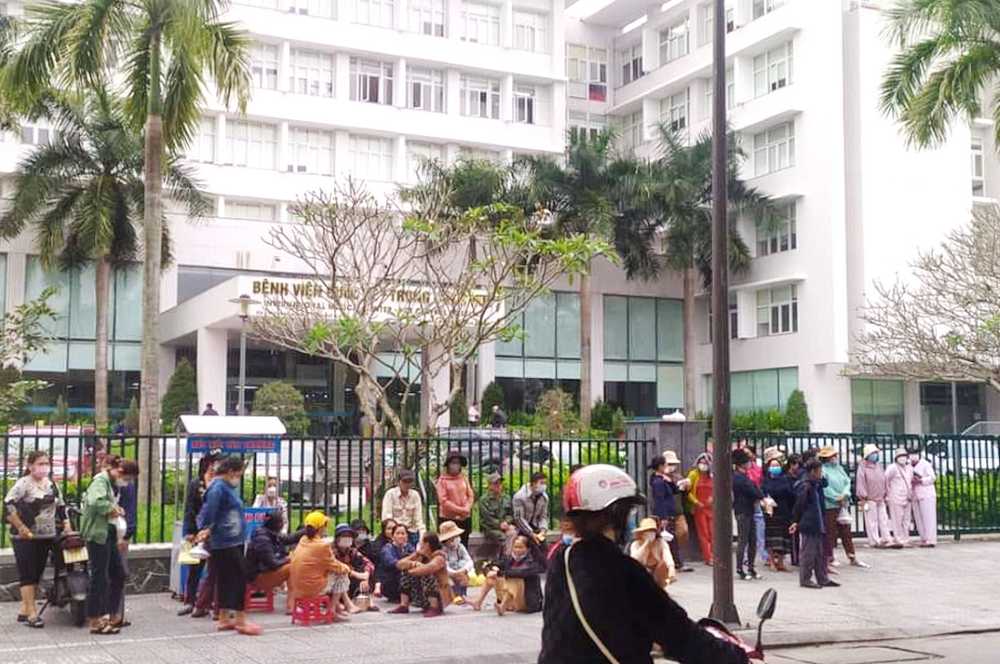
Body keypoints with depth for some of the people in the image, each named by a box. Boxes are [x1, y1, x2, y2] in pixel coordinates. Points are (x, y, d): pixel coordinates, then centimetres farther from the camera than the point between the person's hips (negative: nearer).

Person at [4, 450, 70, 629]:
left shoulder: (51, 484, 13)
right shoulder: (24, 483, -9)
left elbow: (60, 505, 22)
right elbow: (8, 503, -19)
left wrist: (66, 525, 11)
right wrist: (21, 527, -19)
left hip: (46, 537, 7)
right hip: (26, 538, -7)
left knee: (37, 574, 10)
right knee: (27, 574, -4)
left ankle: (24, 610, 19)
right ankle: (32, 613, -2)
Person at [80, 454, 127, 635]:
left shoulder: (109, 483, 19)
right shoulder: (100, 480, -13)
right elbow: (95, 502, -31)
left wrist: (115, 510, 4)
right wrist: (113, 509, -17)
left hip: (108, 534, 10)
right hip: (97, 534, -10)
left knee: (118, 574, 15)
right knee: (100, 578, -4)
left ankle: (112, 616, 24)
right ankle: (95, 622, 3)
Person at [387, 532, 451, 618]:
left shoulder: (439, 558, -18)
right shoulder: (421, 557, 3)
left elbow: (426, 569, -40)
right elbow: (399, 564, -3)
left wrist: (411, 571, -22)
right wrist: (412, 564, -23)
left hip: (439, 596, -7)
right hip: (423, 597, 7)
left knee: (427, 575, -31)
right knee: (405, 573, -4)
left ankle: (434, 608, -24)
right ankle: (404, 606, -4)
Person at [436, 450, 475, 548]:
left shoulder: (464, 478, 10)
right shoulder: (443, 480, -3)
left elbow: (471, 495, 9)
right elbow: (443, 500, -9)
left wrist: (467, 508, -10)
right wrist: (459, 510, -14)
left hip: (465, 518, 4)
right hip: (448, 518, -4)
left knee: (463, 546, 7)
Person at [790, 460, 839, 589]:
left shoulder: (816, 485, 12)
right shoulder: (805, 486, -16)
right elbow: (799, 505, -16)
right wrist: (796, 521, -13)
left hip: (817, 525, 10)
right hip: (808, 525, -10)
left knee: (819, 553, 14)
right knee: (808, 552, -3)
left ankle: (822, 579, 21)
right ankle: (805, 579, 4)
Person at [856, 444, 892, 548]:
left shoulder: (879, 466, 14)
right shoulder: (863, 467, -6)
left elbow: (883, 481, 20)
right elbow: (860, 483, -8)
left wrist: (885, 495, 17)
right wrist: (863, 497, -11)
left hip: (880, 498, 6)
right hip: (870, 499, -6)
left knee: (884, 519, 6)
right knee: (872, 521, -3)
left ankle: (886, 539, 10)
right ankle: (874, 541, 1)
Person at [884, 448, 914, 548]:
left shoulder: (909, 469, 15)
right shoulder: (893, 468, -8)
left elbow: (912, 481, 25)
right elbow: (885, 480, -7)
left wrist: (911, 494, 15)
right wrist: (888, 492, -1)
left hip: (907, 499, 7)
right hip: (896, 499, -7)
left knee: (906, 521, 9)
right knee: (897, 521, -7)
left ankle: (905, 541, 15)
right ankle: (898, 541, -3)